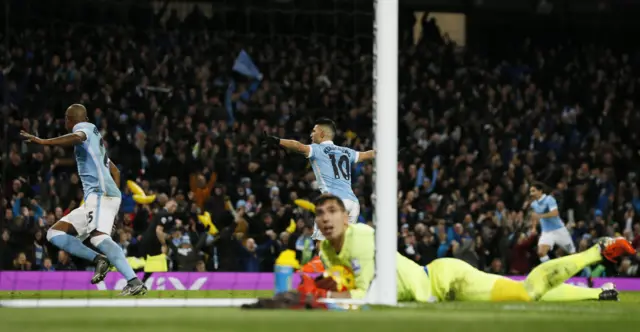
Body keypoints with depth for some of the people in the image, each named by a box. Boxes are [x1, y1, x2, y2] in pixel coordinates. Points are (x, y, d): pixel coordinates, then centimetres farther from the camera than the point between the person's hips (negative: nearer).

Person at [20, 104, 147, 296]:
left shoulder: (83, 127, 3)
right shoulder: (95, 136, 31)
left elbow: (78, 137, -24)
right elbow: (114, 170, 38)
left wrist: (42, 142, -32)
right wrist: (113, 204, 35)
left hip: (100, 193, -10)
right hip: (95, 197, 10)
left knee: (98, 237, -31)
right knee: (55, 233, 10)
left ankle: (134, 283, -44)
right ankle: (98, 260, -11)